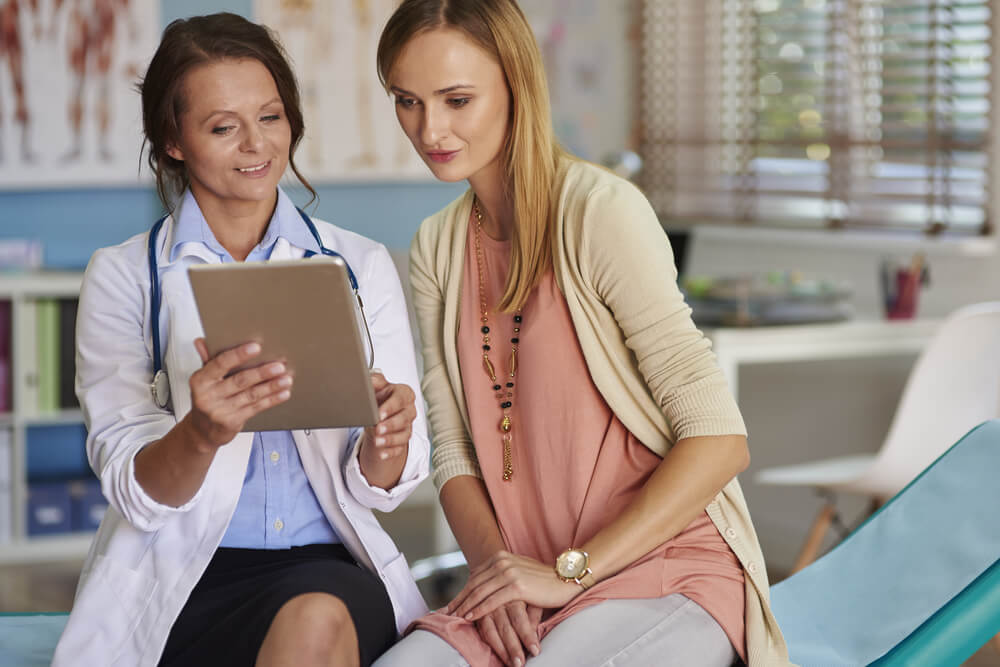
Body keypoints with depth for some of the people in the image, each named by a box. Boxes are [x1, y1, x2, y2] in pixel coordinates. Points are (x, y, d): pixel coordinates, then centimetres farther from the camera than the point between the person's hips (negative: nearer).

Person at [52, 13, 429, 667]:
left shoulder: (363, 266, 10)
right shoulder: (123, 278, 5)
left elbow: (375, 490, 7)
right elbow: (137, 496, -4)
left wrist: (385, 445, -17)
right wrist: (201, 433, -26)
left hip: (332, 568, 1)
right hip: (182, 585, -1)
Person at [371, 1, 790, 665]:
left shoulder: (600, 211, -11)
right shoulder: (436, 249, 10)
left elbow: (719, 441, -16)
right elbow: (455, 453, 9)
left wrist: (569, 571, -16)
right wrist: (493, 560, -11)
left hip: (669, 570, -5)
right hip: (525, 584, 5)